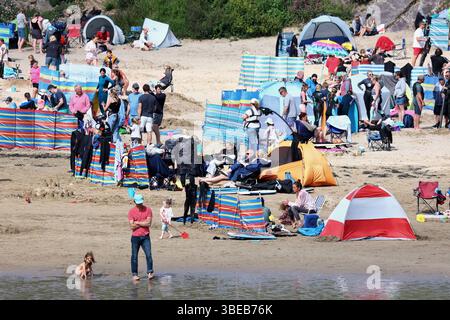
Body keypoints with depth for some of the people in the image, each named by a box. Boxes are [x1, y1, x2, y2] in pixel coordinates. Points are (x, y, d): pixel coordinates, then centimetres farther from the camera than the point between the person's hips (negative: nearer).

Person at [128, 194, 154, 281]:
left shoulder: (148, 210, 1)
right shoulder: (131, 212, 0)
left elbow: (149, 224, -9)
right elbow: (132, 226, -8)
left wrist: (137, 222, -8)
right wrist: (143, 223, -8)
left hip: (145, 237, 0)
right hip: (135, 237, 0)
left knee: (149, 255, -8)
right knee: (134, 256, 4)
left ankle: (150, 272, -2)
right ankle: (134, 274, 10)